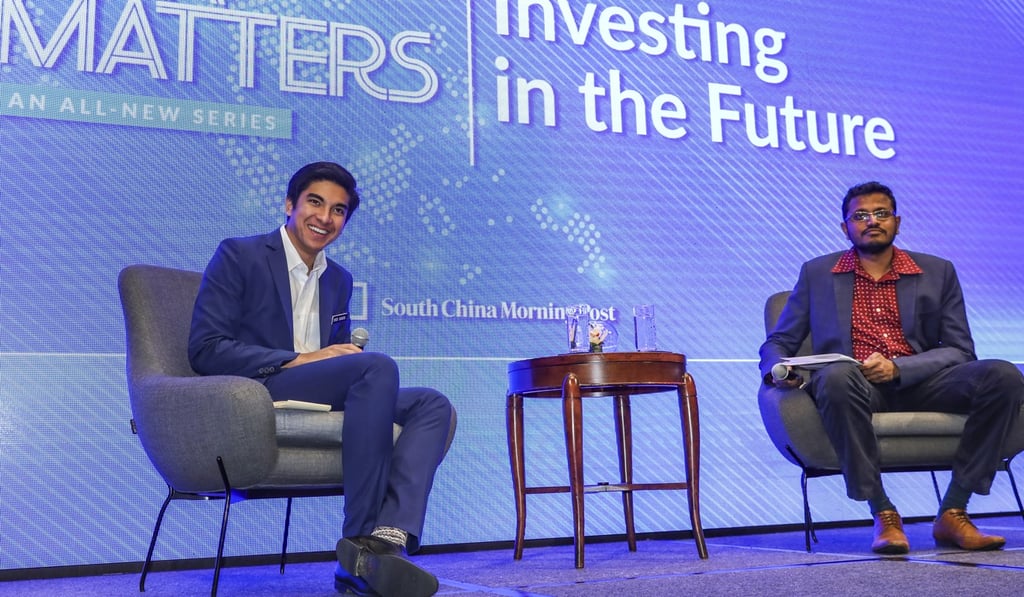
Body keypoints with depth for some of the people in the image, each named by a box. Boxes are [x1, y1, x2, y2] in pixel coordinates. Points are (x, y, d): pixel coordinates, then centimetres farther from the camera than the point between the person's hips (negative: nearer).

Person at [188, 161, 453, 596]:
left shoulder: (339, 279, 22)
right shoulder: (239, 255, 3)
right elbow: (205, 350, -7)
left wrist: (351, 353, -2)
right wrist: (299, 360, -17)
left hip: (322, 396, 7)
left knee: (433, 405, -15)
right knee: (378, 366, -30)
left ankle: (387, 540, -36)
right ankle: (359, 539, -30)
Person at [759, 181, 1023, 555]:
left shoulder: (938, 272, 15)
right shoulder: (817, 273, 14)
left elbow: (960, 350, 7)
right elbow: (777, 343, 13)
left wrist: (898, 367, -12)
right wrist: (780, 368, -13)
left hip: (918, 384, 2)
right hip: (856, 386, -2)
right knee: (838, 376, -38)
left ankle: (952, 513, -18)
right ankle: (883, 515, -27)